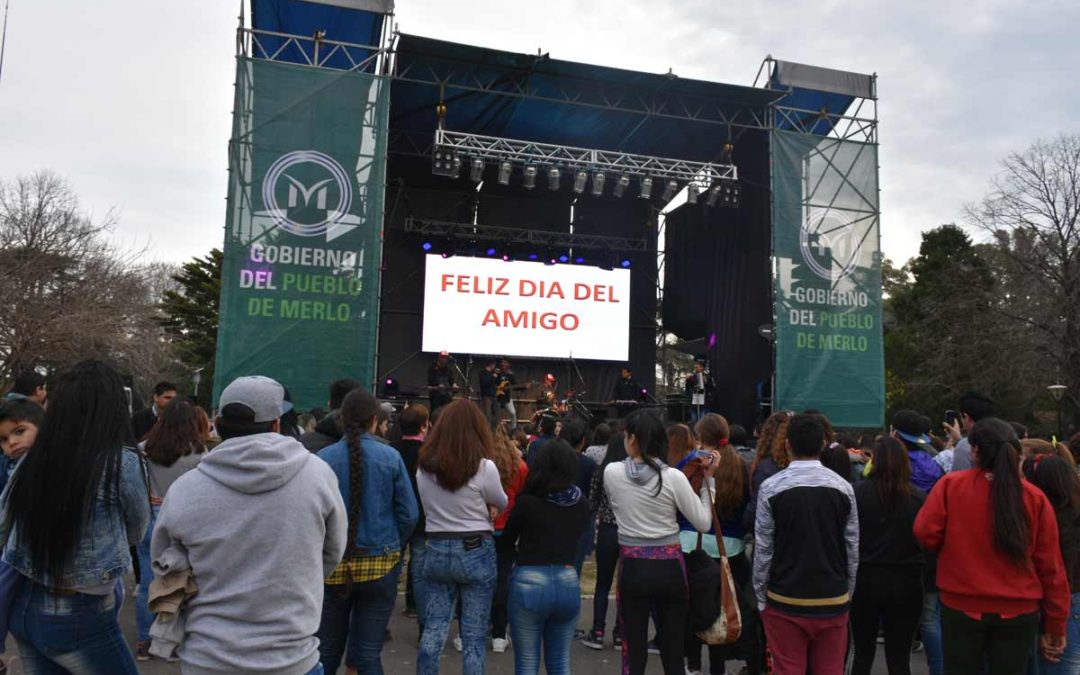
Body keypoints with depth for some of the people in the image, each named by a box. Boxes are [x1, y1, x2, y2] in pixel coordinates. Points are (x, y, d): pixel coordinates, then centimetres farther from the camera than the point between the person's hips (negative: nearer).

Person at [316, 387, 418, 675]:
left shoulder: (324, 457, -6)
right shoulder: (390, 456, -6)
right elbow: (409, 514, -5)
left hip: (333, 565, 1)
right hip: (379, 565, 0)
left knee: (326, 650, 15)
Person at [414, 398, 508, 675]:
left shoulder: (424, 466, 1)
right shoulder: (484, 467, -13)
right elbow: (502, 504, 3)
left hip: (435, 551, 3)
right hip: (476, 552, -3)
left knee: (433, 631, 11)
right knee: (473, 637, 7)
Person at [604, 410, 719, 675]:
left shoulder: (611, 472, -6)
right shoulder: (673, 476, -11)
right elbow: (703, 523, -4)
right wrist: (708, 479, 2)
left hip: (632, 567, 0)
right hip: (669, 566, 0)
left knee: (634, 652, 9)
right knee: (673, 652, 13)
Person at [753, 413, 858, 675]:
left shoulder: (771, 488, -10)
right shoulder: (843, 488, -2)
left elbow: (763, 549, -7)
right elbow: (853, 549, 3)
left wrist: (761, 598, 4)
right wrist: (847, 593, 15)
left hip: (785, 601, -2)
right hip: (833, 601, 3)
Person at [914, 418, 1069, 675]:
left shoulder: (951, 484, -9)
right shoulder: (1035, 497, -5)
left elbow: (926, 534, -13)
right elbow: (1051, 567, -2)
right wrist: (1055, 626, 7)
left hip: (961, 606, -1)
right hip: (1018, 611, 1)